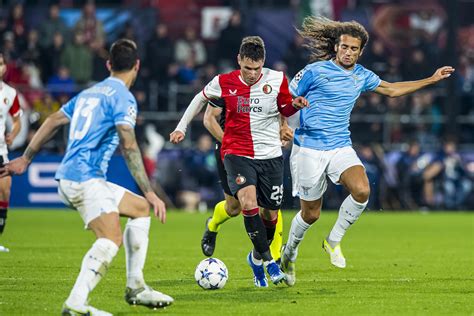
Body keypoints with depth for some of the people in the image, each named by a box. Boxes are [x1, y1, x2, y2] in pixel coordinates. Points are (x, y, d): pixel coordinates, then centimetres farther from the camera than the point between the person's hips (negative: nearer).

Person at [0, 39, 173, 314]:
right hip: (85, 178, -9)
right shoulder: (123, 97, -6)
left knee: (141, 209, 19)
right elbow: (128, 146, -17)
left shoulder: (90, 93, 20)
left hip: (68, 177, 9)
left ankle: (136, 288, 17)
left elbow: (53, 122, 23)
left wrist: (25, 159, 30)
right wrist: (150, 193, -17)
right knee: (112, 238, -23)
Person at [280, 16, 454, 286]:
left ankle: (334, 240, -3)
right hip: (309, 149, -4)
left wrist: (432, 80, 25)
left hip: (341, 147, 4)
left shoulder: (362, 76, 9)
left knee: (362, 190, -24)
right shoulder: (315, 71, -7)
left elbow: (391, 90, 25)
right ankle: (290, 253, 31)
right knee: (311, 213, 1)